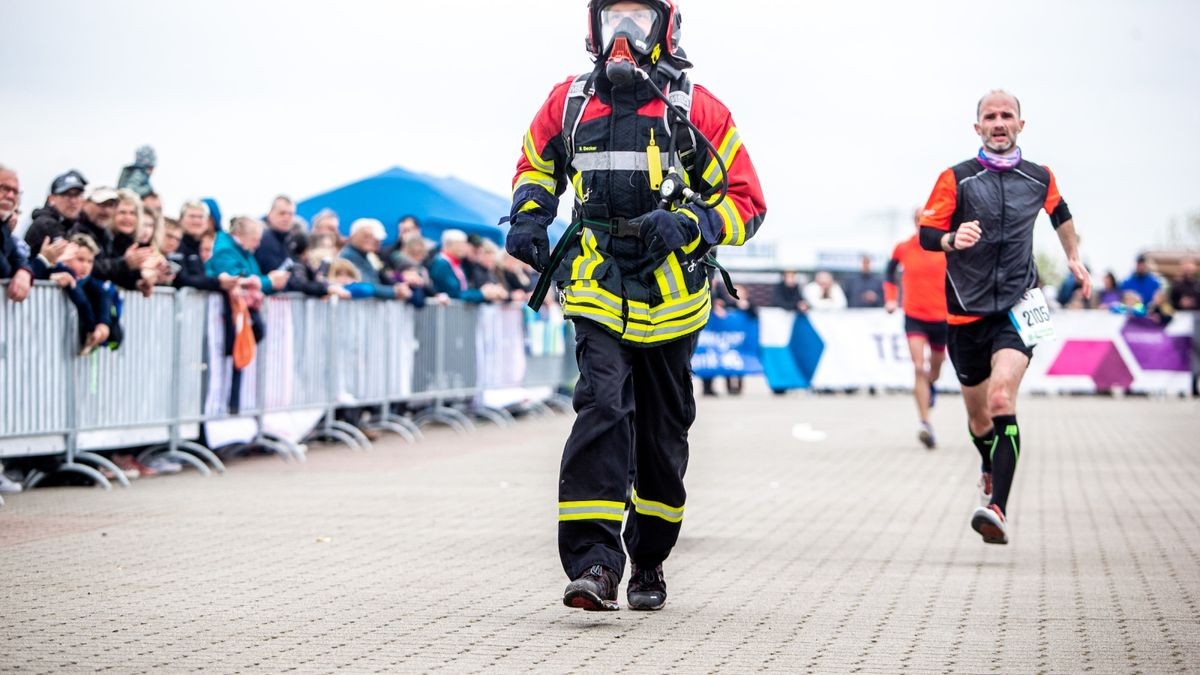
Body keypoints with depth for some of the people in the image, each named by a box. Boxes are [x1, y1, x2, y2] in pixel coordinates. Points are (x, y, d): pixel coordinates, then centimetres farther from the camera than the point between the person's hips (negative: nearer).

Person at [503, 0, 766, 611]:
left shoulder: (696, 111, -3)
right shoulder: (568, 103, 4)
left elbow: (746, 201, -1)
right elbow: (535, 166, 23)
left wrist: (687, 225, -19)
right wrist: (528, 216, 2)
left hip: (670, 296, 0)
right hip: (598, 291, 0)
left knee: (661, 434, 11)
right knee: (602, 407, -20)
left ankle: (649, 560, 29)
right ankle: (595, 563, -25)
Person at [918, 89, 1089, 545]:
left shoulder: (1040, 178, 5)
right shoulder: (956, 179, -3)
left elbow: (1059, 212, 27)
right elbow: (926, 236, -4)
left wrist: (1073, 258, 32)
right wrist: (952, 239, -24)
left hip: (1018, 307, -1)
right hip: (967, 312, 1)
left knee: (1002, 398, -23)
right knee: (978, 414, 12)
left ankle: (998, 508, -31)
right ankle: (991, 468, 47)